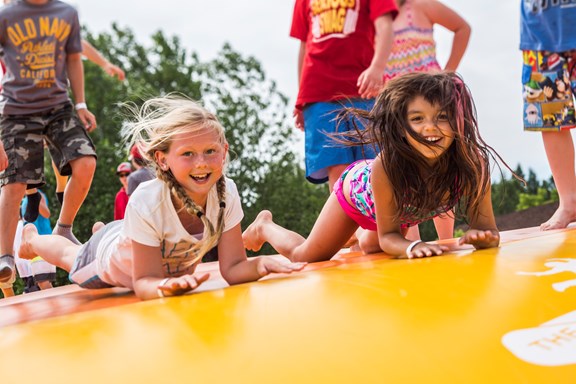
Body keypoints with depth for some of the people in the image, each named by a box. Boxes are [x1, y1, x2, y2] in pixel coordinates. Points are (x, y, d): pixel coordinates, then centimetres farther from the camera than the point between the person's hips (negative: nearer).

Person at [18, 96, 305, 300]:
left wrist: (260, 264, -55)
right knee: (72, 258, 31)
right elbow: (144, 281, -41)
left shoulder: (226, 193, -36)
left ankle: (101, 231, 62)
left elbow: (232, 267, -33)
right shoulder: (146, 203, -46)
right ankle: (32, 239, 61)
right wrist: (164, 286, -65)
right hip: (116, 263, -3)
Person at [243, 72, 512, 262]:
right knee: (304, 257, 13)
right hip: (356, 189, -3)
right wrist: (411, 246, -56)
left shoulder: (472, 164, -39)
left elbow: (489, 232, -33)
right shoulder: (386, 167, -45)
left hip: (400, 209, 3)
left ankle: (363, 233, 62)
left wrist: (480, 237, -56)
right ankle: (264, 226, 41)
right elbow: (388, 236, -34)